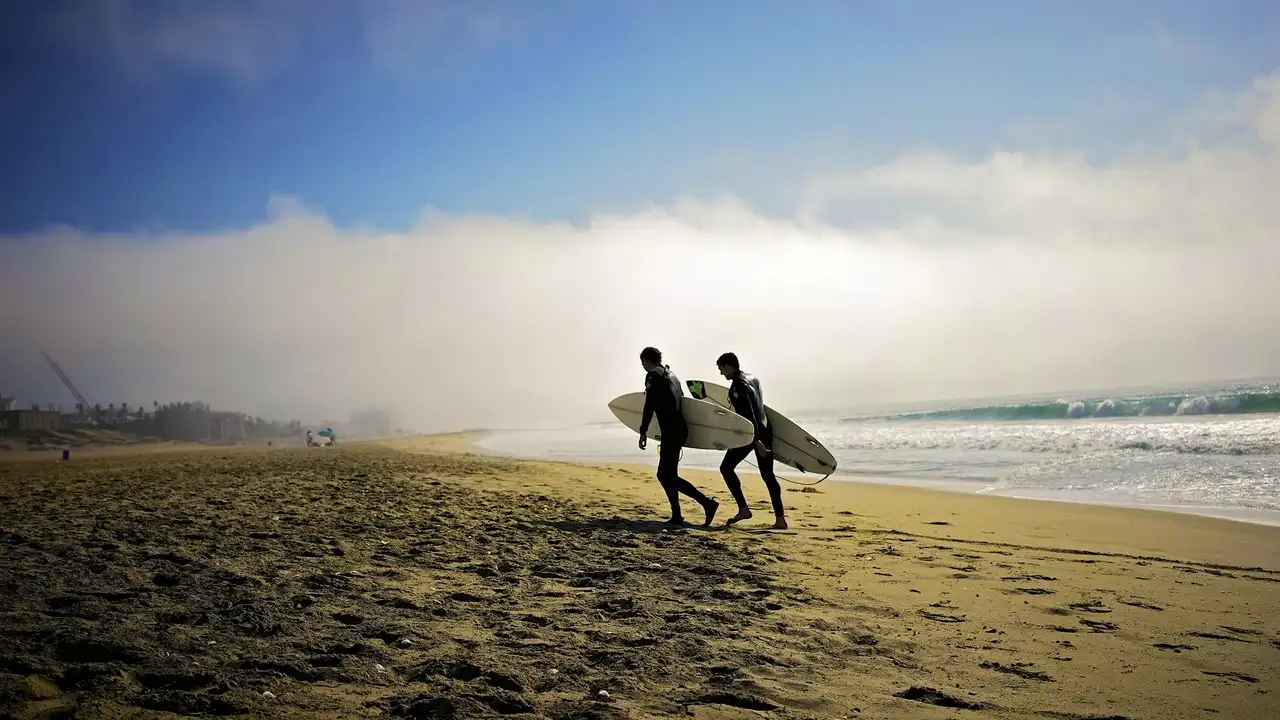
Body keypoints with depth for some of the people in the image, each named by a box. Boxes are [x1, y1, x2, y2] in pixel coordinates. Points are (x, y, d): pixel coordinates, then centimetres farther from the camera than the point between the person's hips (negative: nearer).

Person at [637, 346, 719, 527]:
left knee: (668, 476, -7)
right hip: (679, 429, 9)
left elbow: (649, 405, -14)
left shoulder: (652, 375, -7)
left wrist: (643, 432, -12)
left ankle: (707, 503, -15)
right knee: (665, 474, 14)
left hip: (671, 431, -9)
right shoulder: (670, 374, 19)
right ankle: (676, 516, 12)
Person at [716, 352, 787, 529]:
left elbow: (748, 415, -22)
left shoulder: (737, 385, -14)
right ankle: (780, 518, 5)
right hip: (765, 430, 8)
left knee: (726, 467, 5)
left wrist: (757, 441, -26)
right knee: (767, 474, 10)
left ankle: (743, 509, -2)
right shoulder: (752, 378, 13)